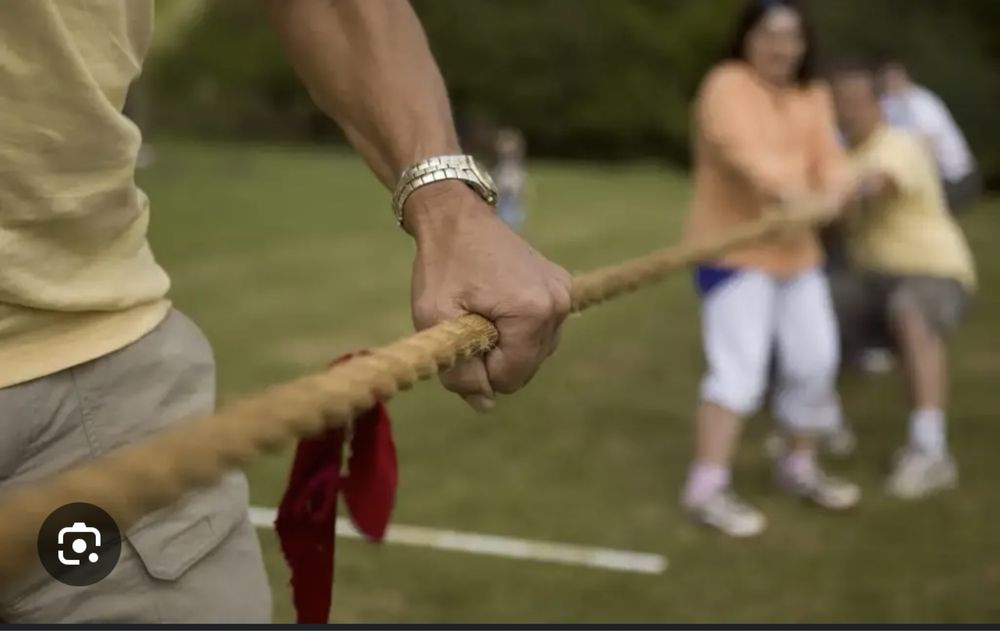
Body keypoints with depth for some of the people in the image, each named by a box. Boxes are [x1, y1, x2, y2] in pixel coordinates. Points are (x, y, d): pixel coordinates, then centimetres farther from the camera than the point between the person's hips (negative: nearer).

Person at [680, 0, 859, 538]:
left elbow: (827, 156, 0)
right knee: (739, 368, -15)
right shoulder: (727, 85, -11)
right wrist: (782, 188, -48)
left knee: (814, 361, 12)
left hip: (796, 247, 8)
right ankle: (706, 488, -11)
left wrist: (833, 190, -24)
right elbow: (737, 143, -31)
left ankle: (800, 467, 30)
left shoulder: (813, 97, 13)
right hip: (733, 248, -8)